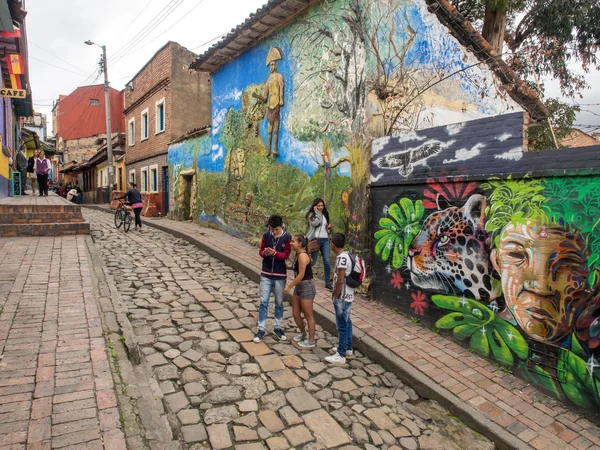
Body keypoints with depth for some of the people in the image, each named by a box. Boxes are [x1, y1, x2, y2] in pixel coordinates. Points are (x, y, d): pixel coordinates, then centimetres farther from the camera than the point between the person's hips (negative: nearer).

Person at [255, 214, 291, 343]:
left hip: (280, 275, -1)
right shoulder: (266, 235, -2)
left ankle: (278, 328, 25)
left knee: (279, 303, 11)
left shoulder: (287, 237, -8)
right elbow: (260, 251, 1)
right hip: (266, 275, 1)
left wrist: (274, 253, -30)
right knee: (263, 302, 3)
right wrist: (265, 253, -23)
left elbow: (286, 255, -12)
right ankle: (261, 329, 13)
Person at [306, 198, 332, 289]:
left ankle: (328, 283, 3)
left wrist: (329, 227, 9)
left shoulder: (325, 215, 18)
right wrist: (317, 212, -9)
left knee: (327, 261, -3)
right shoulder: (311, 214, 0)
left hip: (325, 240, 5)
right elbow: (315, 223, -19)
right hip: (315, 240, -5)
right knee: (312, 261, 2)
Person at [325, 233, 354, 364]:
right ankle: (348, 348, 33)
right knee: (346, 322, 19)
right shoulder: (346, 255, 8)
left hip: (342, 297, -10)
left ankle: (341, 355, 8)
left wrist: (335, 296, -14)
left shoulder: (341, 257, -22)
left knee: (342, 325, -1)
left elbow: (340, 280, -24)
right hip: (347, 295, 10)